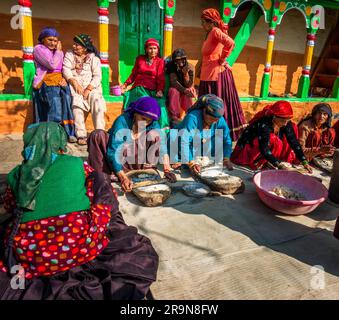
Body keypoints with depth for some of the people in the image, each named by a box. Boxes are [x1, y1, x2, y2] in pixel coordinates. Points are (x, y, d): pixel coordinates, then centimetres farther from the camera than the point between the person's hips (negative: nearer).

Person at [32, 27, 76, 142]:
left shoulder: (57, 51, 23)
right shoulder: (39, 49, 1)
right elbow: (52, 65, -14)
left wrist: (64, 78, -4)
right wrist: (58, 51, 0)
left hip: (60, 81, 6)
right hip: (46, 82, -5)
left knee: (66, 99, -17)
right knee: (54, 102, -24)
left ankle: (68, 133, -16)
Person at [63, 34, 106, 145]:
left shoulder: (94, 58, 9)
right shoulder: (69, 55, 17)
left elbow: (97, 76, -3)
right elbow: (66, 71, 1)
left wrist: (88, 89, -17)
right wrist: (75, 83, -17)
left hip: (91, 86, 0)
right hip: (75, 86, 1)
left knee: (97, 102, -29)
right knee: (76, 102, -28)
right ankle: (81, 135, -32)